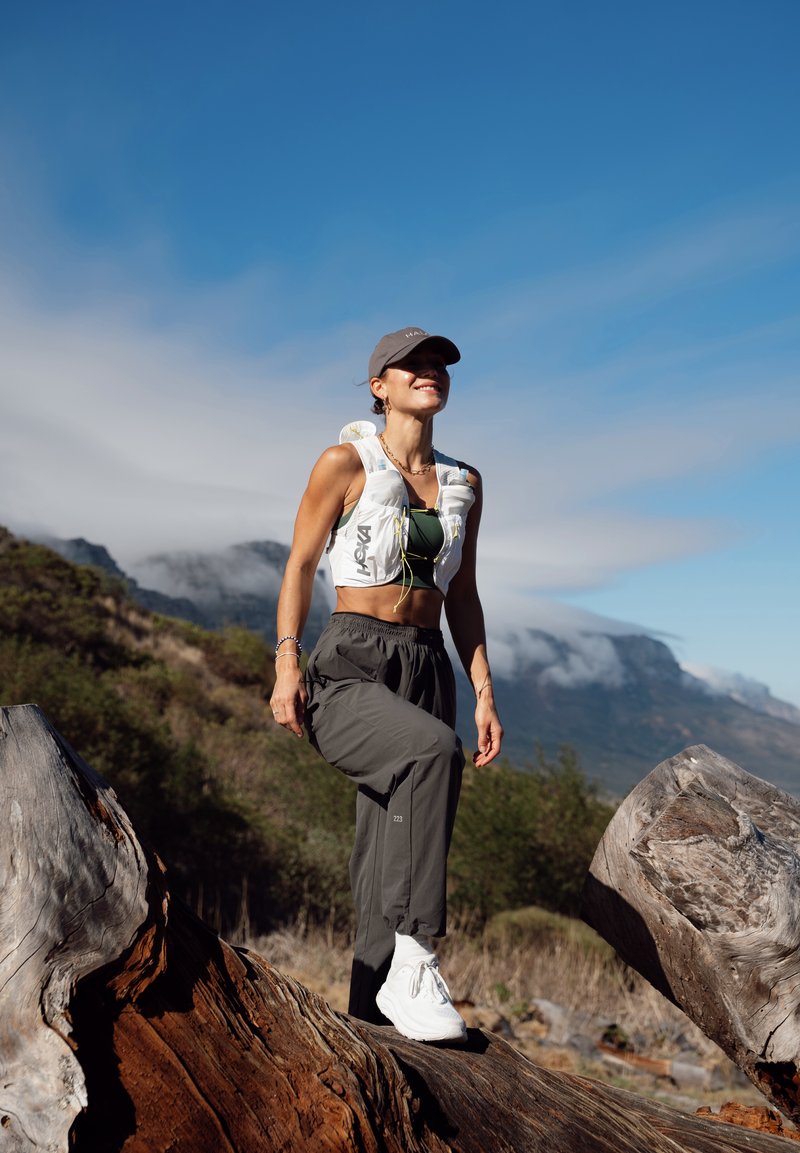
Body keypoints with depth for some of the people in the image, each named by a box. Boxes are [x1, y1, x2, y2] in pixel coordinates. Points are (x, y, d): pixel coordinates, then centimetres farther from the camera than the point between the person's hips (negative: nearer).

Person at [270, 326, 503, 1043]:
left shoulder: (464, 483, 13)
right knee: (434, 752, -34)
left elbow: (462, 597, 16)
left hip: (428, 670, 5)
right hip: (347, 671, -5)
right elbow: (300, 567, -1)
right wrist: (286, 665, -13)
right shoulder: (346, 463, -1)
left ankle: (371, 1014, 12)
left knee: (391, 864, 1)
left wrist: (485, 693, 9)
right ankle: (412, 961, -25)